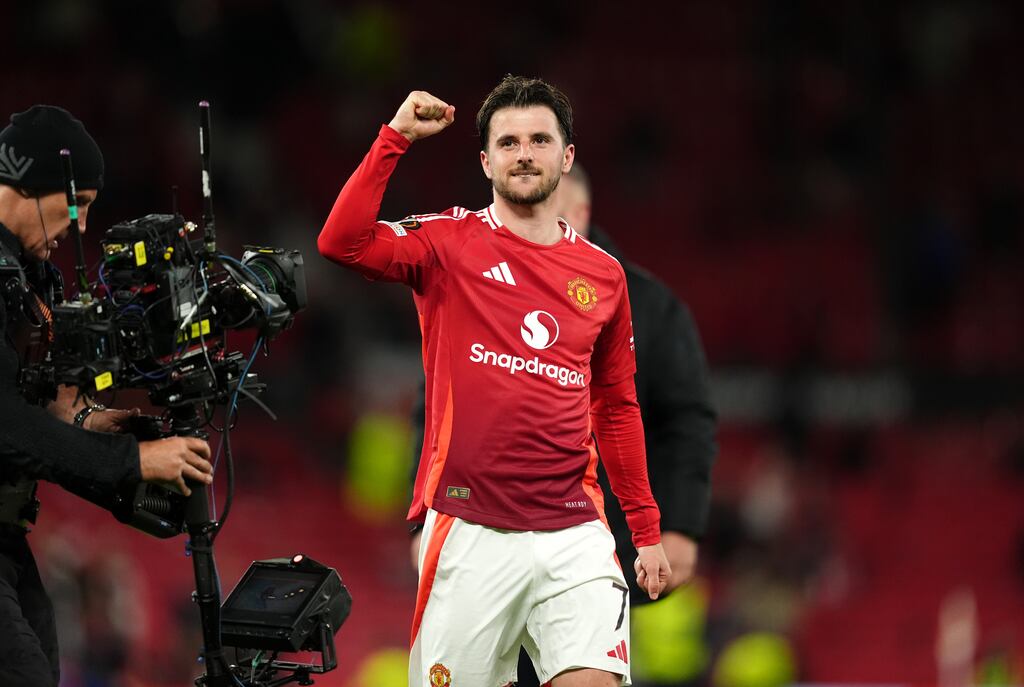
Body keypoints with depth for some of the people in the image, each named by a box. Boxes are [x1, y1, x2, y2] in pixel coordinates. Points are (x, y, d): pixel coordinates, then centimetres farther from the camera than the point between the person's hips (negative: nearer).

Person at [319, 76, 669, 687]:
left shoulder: (603, 274, 12)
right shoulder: (450, 243, 3)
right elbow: (343, 242, -14)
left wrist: (647, 528, 18)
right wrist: (397, 137, -15)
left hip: (573, 534, 2)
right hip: (470, 534, -2)